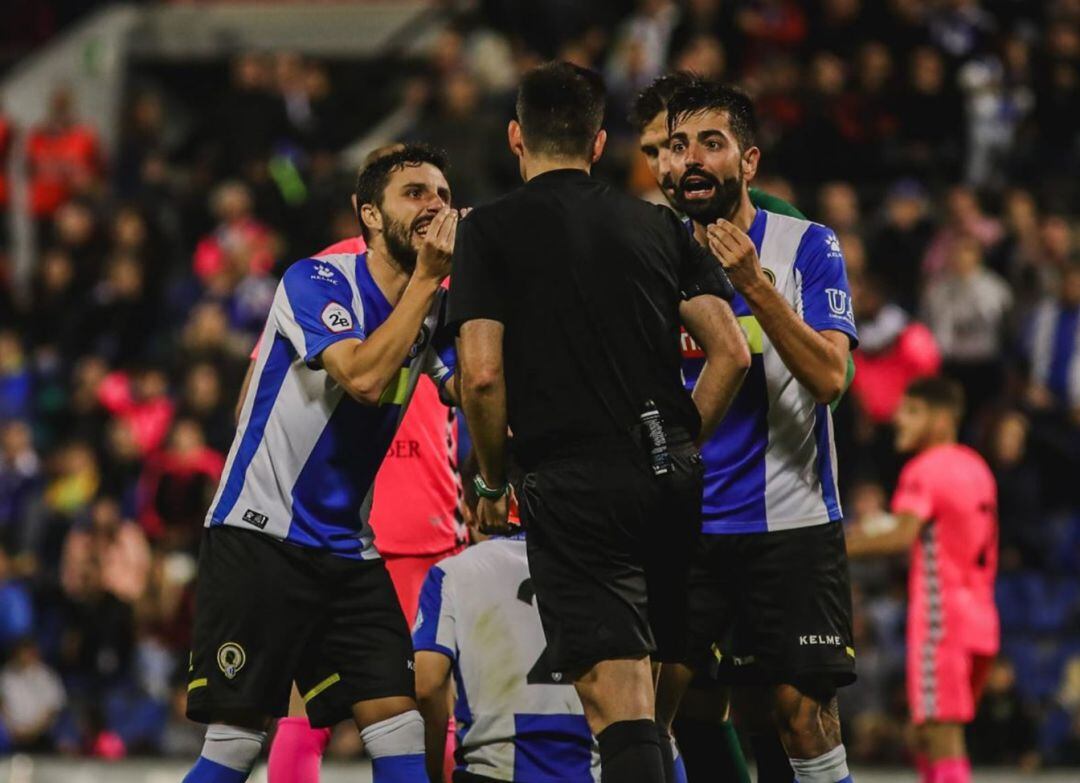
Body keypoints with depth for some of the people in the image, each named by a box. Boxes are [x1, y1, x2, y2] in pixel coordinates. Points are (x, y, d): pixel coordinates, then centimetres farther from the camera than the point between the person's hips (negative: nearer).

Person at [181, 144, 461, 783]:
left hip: (348, 550, 6)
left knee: (401, 731, -5)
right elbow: (363, 377, -26)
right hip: (259, 536, -6)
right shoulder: (318, 281, -11)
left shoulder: (434, 311, 8)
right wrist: (426, 277, -21)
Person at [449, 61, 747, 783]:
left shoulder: (490, 230, 1)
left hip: (573, 482, -5)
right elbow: (731, 353, 6)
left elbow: (482, 375, -8)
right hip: (672, 480, 5)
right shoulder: (658, 224, 13)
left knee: (618, 702, -13)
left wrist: (492, 484, 6)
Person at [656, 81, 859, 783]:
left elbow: (829, 377, -15)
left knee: (802, 711, -4)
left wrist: (753, 284, -21)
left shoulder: (807, 247, -2)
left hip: (790, 521, -3)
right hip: (682, 522, 3)